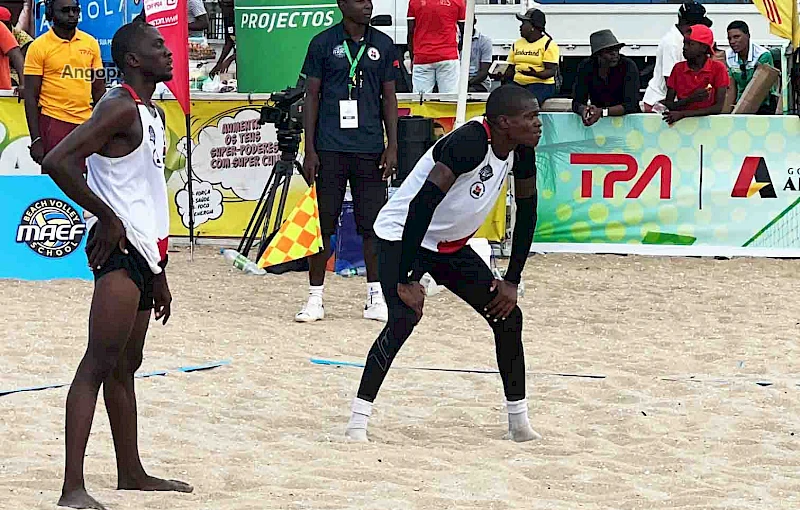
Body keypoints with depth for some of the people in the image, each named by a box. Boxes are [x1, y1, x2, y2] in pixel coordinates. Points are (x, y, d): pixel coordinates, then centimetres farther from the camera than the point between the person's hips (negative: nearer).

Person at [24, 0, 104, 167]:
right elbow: (30, 97, -3)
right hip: (54, 122, -4)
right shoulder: (39, 46, -2)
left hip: (86, 122, 4)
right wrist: (35, 140, -9)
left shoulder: (90, 43, 9)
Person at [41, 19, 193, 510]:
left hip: (144, 250, 10)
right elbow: (57, 162, -25)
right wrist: (107, 218, -19)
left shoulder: (153, 113, 18)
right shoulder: (120, 108, -13)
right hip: (119, 248, -10)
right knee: (101, 360, -16)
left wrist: (160, 274, 24)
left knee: (127, 365, 19)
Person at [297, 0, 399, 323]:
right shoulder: (323, 43, 2)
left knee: (372, 226, 3)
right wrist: (310, 149, -2)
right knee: (323, 225, 1)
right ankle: (315, 299, 7)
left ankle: (375, 297, 12)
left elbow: (389, 98, 11)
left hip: (370, 150, 2)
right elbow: (312, 96, 3)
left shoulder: (383, 45, 8)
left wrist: (392, 147, 3)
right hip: (330, 149, -2)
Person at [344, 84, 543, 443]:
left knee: (508, 316, 5)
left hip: (451, 245, 8)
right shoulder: (470, 142, -32)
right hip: (403, 235, -8)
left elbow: (526, 212, 8)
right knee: (404, 319, -26)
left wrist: (512, 280, 4)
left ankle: (519, 419, 17)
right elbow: (422, 204, -36)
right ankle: (358, 422, -21)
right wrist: (406, 280, -34)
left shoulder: (521, 150, -7)